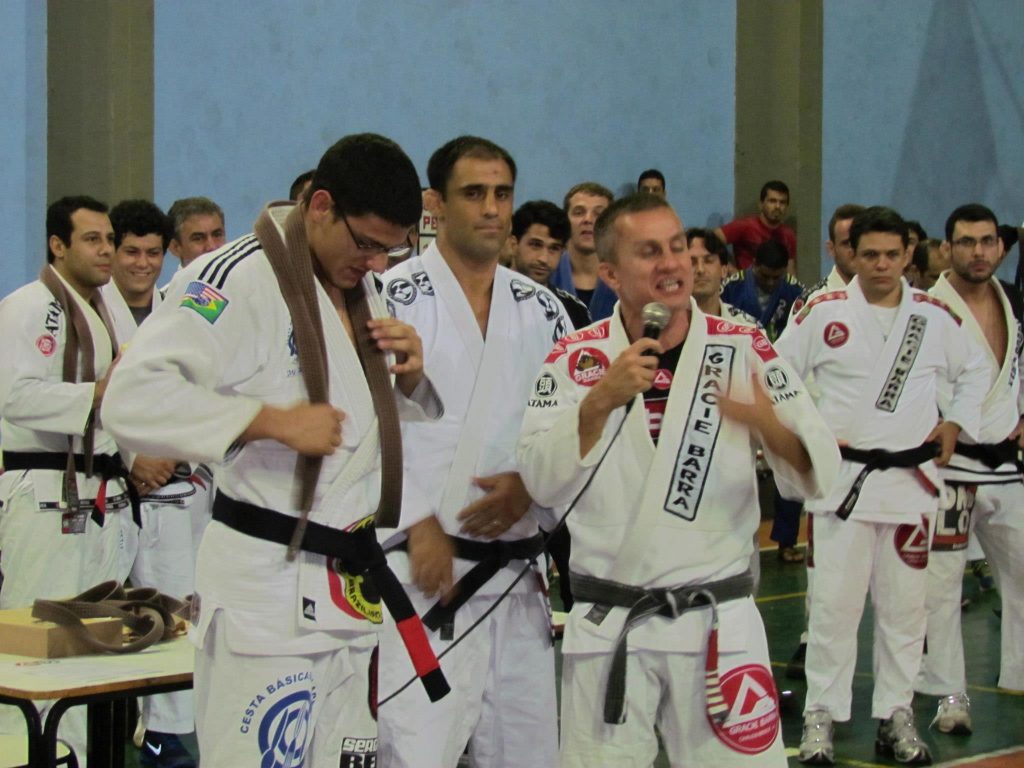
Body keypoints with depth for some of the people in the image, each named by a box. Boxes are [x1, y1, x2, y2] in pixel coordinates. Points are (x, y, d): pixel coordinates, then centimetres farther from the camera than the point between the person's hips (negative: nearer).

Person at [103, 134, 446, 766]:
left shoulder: (362, 290, 13)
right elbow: (133, 400, -24)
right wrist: (273, 420, -27)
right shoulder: (236, 279, -15)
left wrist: (409, 375, 2)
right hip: (265, 586, -8)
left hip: (352, 584, 9)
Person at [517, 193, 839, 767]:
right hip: (608, 627, 0)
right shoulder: (575, 359, 1)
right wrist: (600, 401, -21)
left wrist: (771, 428, -24)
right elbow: (544, 482, -8)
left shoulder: (745, 350, 0)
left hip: (718, 624, 0)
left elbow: (819, 472, -3)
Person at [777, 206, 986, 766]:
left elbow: (973, 373, 20)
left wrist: (954, 425, 8)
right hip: (842, 478, -3)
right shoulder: (824, 313, -4)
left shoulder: (935, 317, 5)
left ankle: (896, 717, 21)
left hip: (911, 478, 3)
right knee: (834, 603, -2)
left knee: (904, 606, 10)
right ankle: (821, 717, 9)